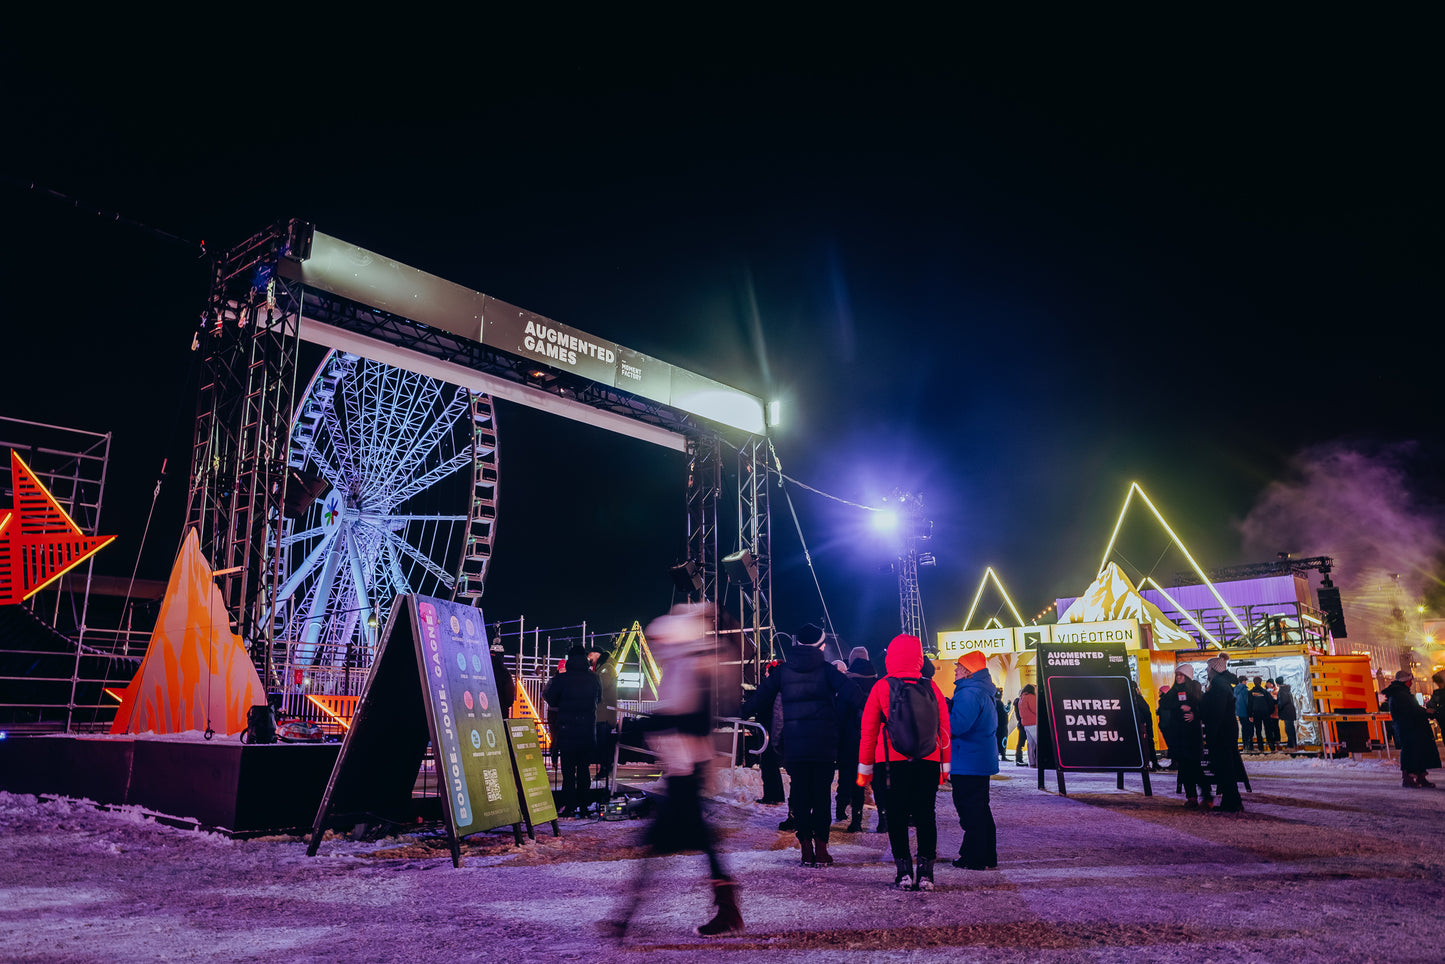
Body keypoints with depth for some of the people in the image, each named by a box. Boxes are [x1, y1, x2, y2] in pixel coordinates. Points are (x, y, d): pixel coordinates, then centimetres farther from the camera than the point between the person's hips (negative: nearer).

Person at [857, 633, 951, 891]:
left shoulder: (881, 687, -3)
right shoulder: (931, 687, 2)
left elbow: (868, 729, 0)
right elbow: (944, 727, 6)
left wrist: (865, 768, 8)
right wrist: (944, 765, 16)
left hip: (892, 762, -2)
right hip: (928, 762, 2)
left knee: (896, 816, 6)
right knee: (926, 815, 9)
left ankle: (904, 872, 4)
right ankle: (925, 872, 7)